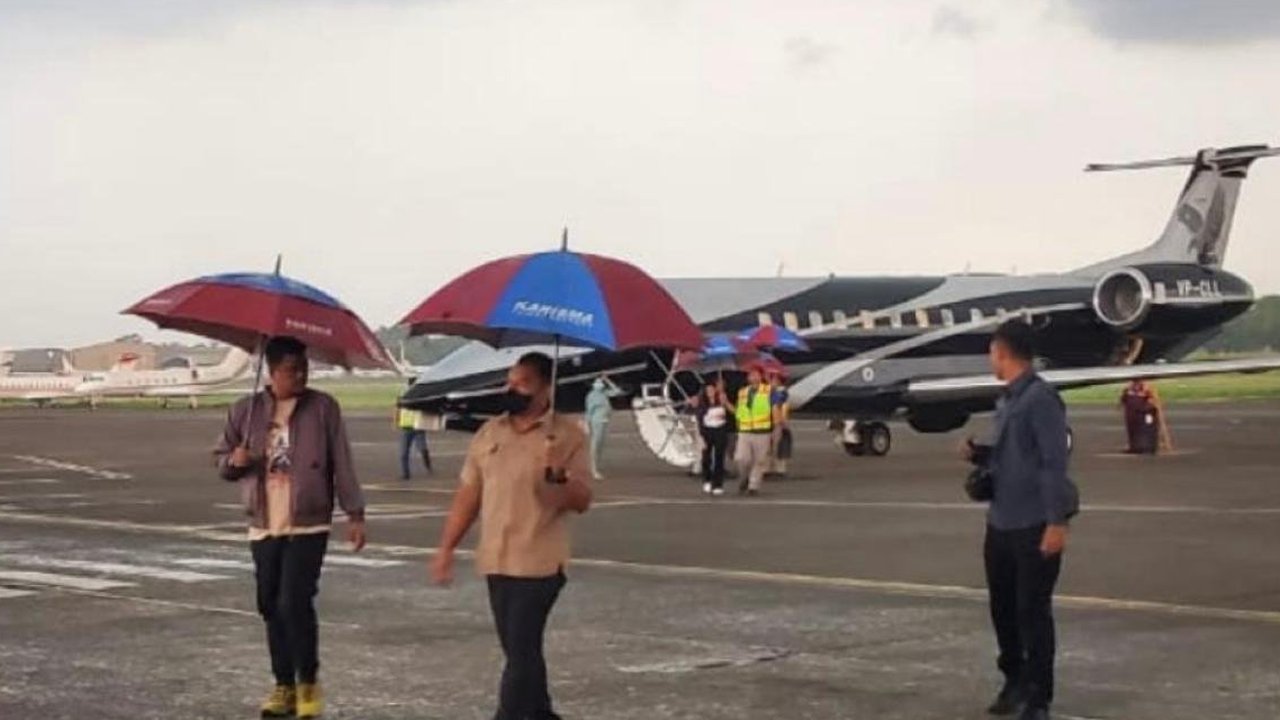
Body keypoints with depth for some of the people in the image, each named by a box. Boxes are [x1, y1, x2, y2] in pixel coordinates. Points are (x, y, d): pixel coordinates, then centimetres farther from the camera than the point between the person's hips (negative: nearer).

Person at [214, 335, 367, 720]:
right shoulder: (246, 411, 5)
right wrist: (234, 461, -9)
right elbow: (221, 459, 14)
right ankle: (284, 686, 22)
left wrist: (354, 514, -5)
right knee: (271, 608, 8)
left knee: (294, 603, -13)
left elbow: (342, 465, -2)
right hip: (264, 528, 4)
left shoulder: (323, 408, -2)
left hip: (308, 525, -4)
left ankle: (308, 682, 4)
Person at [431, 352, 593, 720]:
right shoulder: (489, 433, 8)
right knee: (519, 649, 14)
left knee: (521, 649, -8)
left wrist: (560, 477, -27)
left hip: (540, 564, -5)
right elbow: (468, 495, 12)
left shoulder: (568, 435, -5)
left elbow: (581, 502, -7)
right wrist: (446, 549, 9)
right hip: (496, 562, 5)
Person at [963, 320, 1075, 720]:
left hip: (1035, 524, -8)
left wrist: (1057, 522, -20)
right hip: (1001, 521, 8)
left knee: (1033, 610, 0)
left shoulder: (1041, 398, -14)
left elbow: (1054, 463, -17)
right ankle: (1015, 679, 32)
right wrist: (977, 453, 3)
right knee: (1002, 605, 15)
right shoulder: (1006, 400, 13)